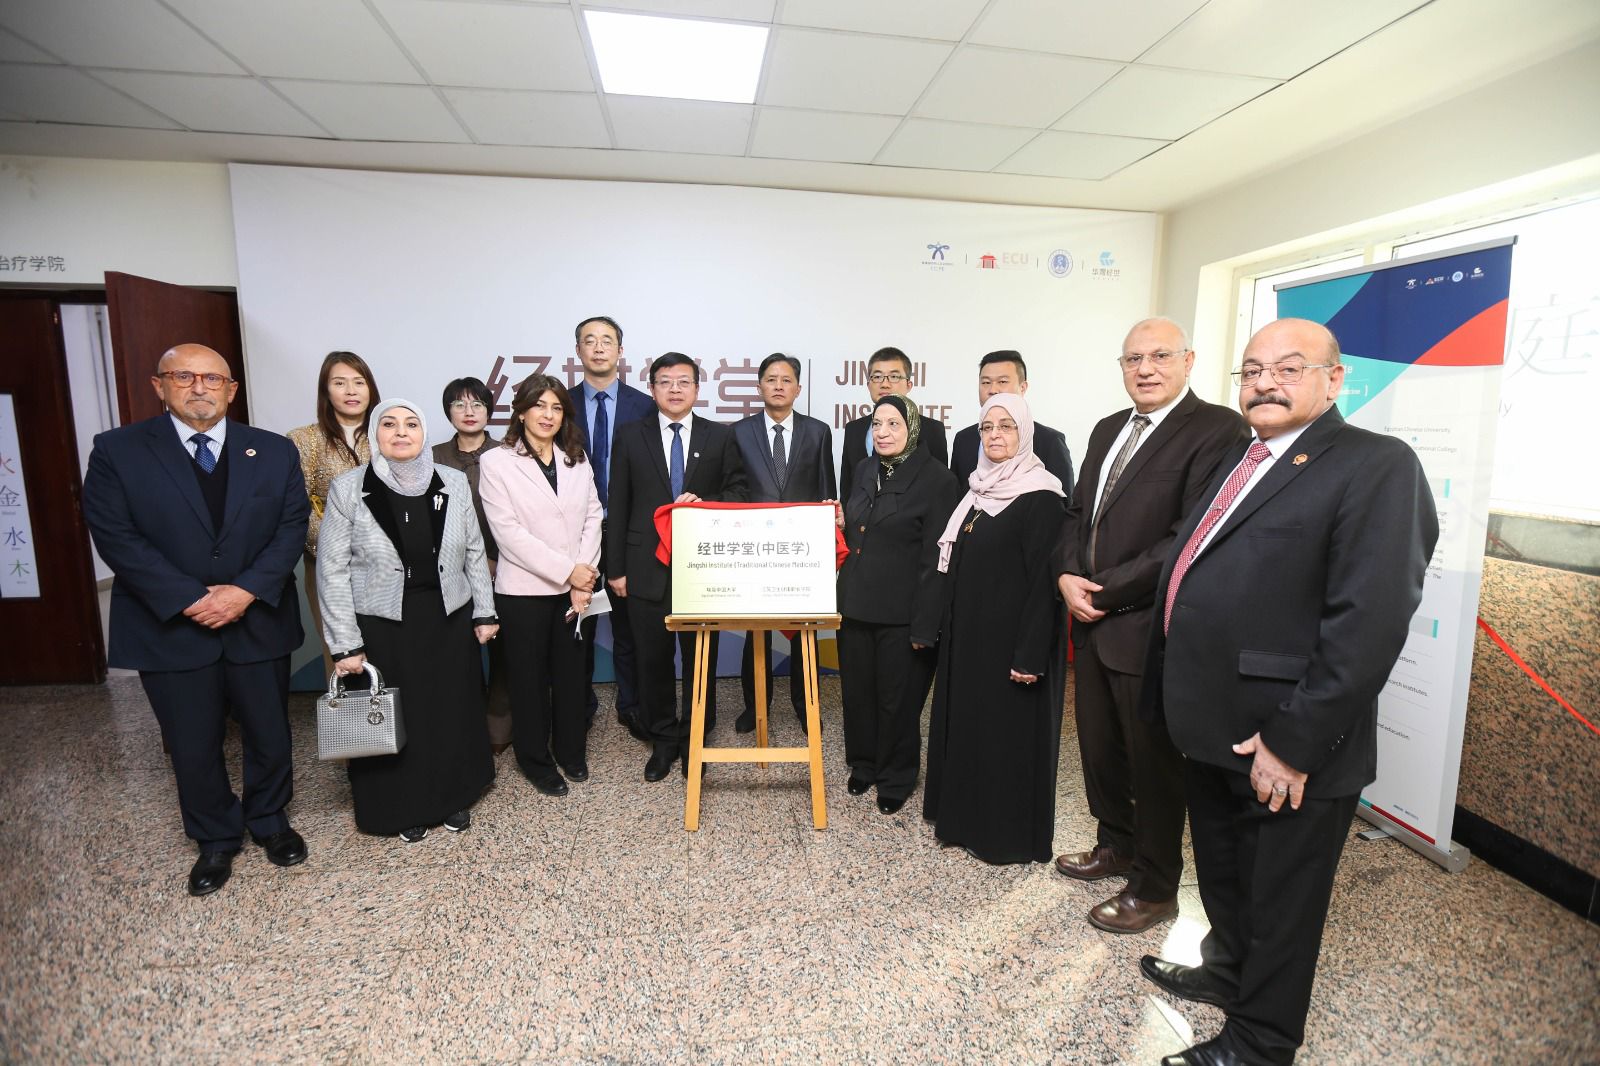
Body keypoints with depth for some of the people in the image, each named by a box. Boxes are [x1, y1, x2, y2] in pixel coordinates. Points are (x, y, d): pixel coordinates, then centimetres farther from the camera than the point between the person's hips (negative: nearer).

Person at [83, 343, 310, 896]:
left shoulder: (274, 451, 2)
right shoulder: (117, 451, -3)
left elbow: (292, 526, -3)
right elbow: (116, 537, -9)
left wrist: (247, 590, -16)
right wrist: (190, 600, -18)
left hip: (259, 622, 1)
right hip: (171, 629, -1)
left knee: (269, 735, 13)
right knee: (193, 747, 12)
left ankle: (269, 820, 37)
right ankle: (215, 839, 34)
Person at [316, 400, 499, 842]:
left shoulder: (453, 482, -3)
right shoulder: (348, 489, -9)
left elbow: (475, 552, 5)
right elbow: (332, 570, -6)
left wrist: (484, 612, 4)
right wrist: (346, 643, -8)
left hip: (449, 619, 2)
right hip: (383, 625, -2)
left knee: (453, 711, 14)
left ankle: (454, 797, 36)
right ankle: (405, 807, 34)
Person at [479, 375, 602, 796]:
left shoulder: (577, 460, 8)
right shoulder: (496, 462, -6)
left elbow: (592, 517, 4)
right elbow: (510, 533, -13)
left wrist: (585, 577, -8)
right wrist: (567, 570, -15)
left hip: (575, 587, 3)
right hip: (524, 588, -3)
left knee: (571, 672, 13)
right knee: (530, 677, 10)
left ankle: (571, 751, 32)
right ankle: (536, 759, 27)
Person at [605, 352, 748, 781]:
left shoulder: (720, 438, 6)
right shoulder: (630, 437, 6)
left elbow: (738, 493, 5)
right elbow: (618, 507, 4)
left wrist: (704, 502, -15)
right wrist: (616, 568, 1)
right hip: (647, 567, 1)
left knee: (700, 658, 9)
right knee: (653, 660, 9)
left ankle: (695, 740, 27)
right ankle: (663, 740, 28)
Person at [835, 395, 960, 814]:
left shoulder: (937, 479, -12)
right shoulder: (865, 470, 9)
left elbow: (936, 558, -15)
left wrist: (924, 626, -17)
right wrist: (841, 525, -2)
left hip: (900, 614, -6)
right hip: (856, 605, 6)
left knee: (898, 699, 9)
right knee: (857, 691, 16)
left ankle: (895, 778, 30)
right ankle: (863, 765, 38)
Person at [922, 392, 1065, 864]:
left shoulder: (1039, 498, -14)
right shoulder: (978, 489, 10)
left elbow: (1044, 578, -18)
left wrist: (1031, 653, -22)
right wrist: (948, 626, 11)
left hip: (1009, 636, -8)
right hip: (966, 632, 8)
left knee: (1006, 732, 4)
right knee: (967, 722, 16)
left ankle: (1009, 832, 21)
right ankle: (967, 815, 33)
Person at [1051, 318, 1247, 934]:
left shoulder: (1218, 428, -12)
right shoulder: (1109, 428, 13)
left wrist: (1105, 591, -17)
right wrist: (1067, 574, -4)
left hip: (1150, 628, -7)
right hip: (1093, 621, 7)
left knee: (1154, 762, 9)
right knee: (1099, 747, 19)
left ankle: (1154, 888, 29)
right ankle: (1116, 845, 42)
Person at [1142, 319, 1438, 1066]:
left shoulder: (1377, 466, -14)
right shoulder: (1238, 459, 12)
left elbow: (1371, 621, -22)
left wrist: (1294, 742, -22)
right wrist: (1174, 705, 10)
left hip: (1284, 750, -7)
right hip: (1210, 730, 7)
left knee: (1278, 907, 15)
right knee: (1222, 878, 28)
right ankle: (1226, 969, 52)